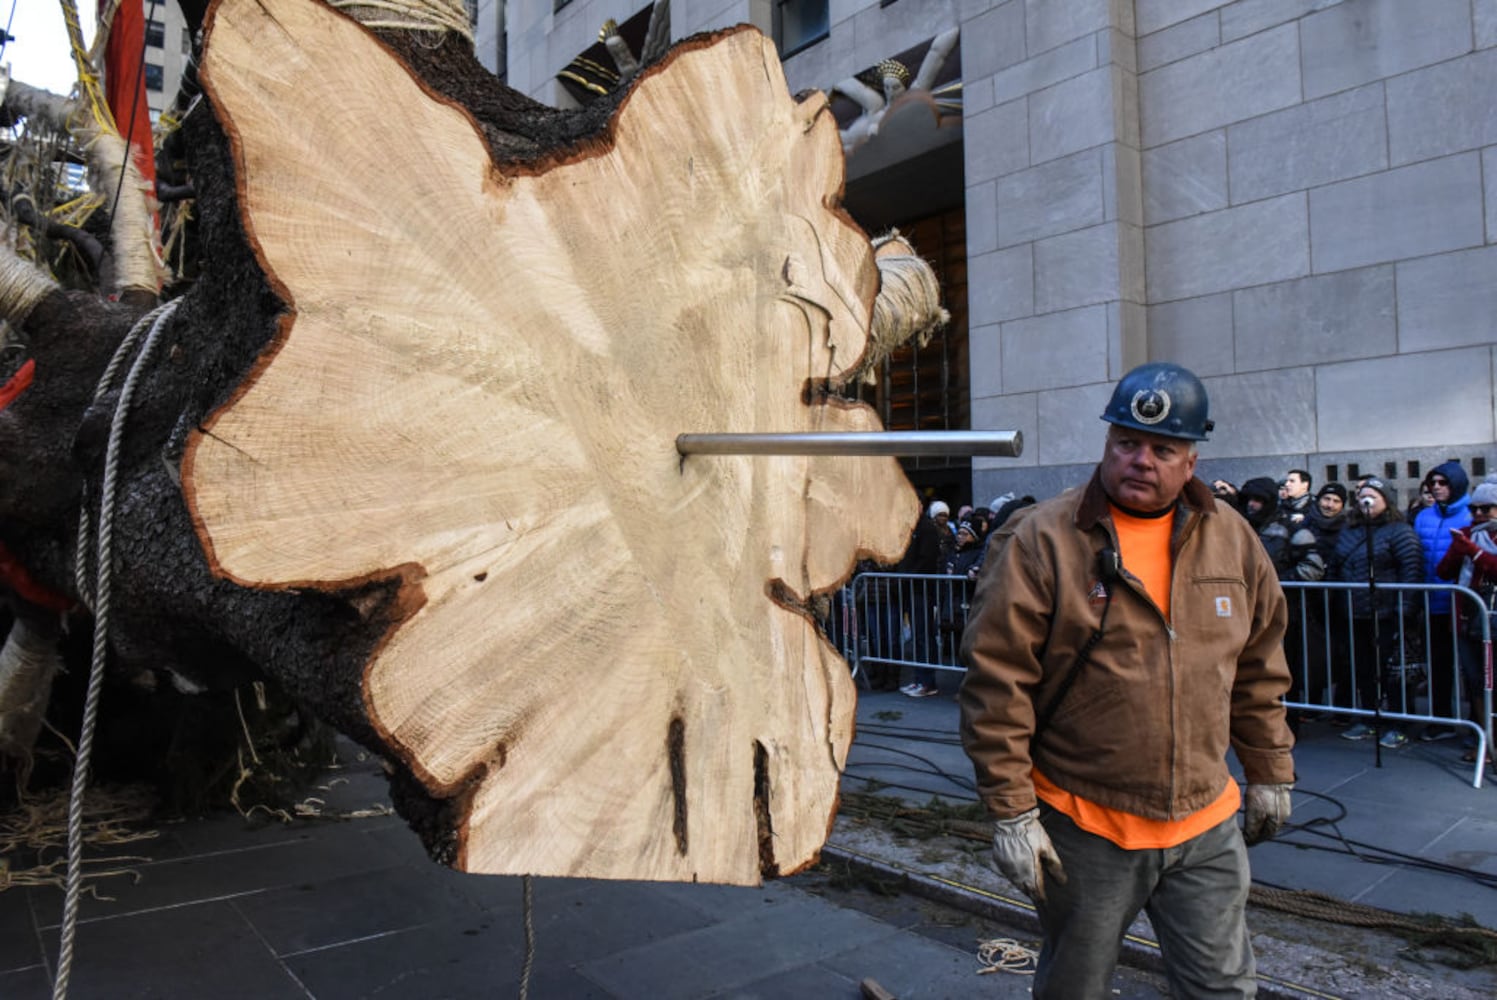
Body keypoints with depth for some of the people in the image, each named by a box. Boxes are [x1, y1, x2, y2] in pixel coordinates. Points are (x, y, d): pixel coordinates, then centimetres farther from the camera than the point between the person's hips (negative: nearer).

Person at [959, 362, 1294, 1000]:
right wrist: (1011, 811, -13)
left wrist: (1269, 775, 16)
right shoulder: (1041, 541, -13)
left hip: (1205, 825, 4)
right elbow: (996, 685, -14)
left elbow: (1259, 671, 14)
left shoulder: (1232, 539, 3)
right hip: (1083, 830, -3)